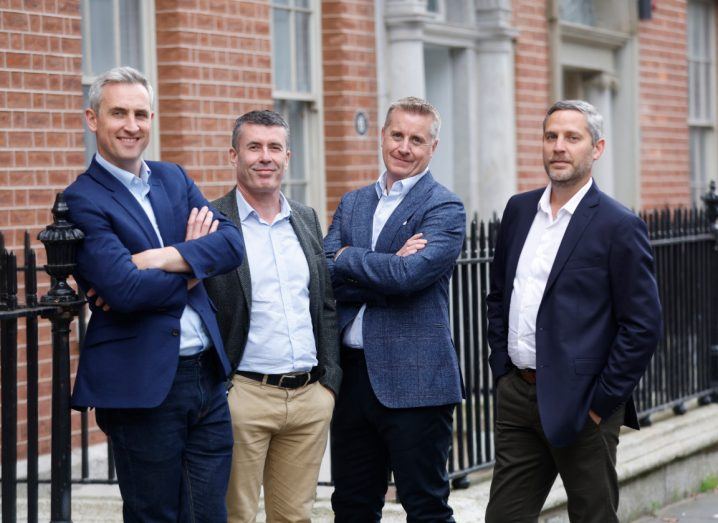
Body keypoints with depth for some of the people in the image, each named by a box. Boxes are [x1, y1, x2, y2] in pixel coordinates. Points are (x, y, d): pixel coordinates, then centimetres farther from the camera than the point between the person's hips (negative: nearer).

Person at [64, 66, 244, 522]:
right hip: (141, 386, -6)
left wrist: (157, 259, -16)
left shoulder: (174, 179, 13)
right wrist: (193, 262, -5)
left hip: (207, 376, 6)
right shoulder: (82, 201, -7)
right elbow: (125, 289, -19)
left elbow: (232, 243, -1)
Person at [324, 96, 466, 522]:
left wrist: (346, 258, -6)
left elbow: (409, 274, -20)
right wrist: (385, 269, -14)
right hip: (352, 375, 6)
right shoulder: (352, 204, 13)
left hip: (413, 380, -6)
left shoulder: (445, 209, -5)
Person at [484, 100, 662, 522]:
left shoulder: (619, 226, -9)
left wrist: (601, 403, -12)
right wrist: (502, 370, 11)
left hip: (580, 405, -6)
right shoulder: (520, 210, 10)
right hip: (518, 394, 6)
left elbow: (643, 326, -11)